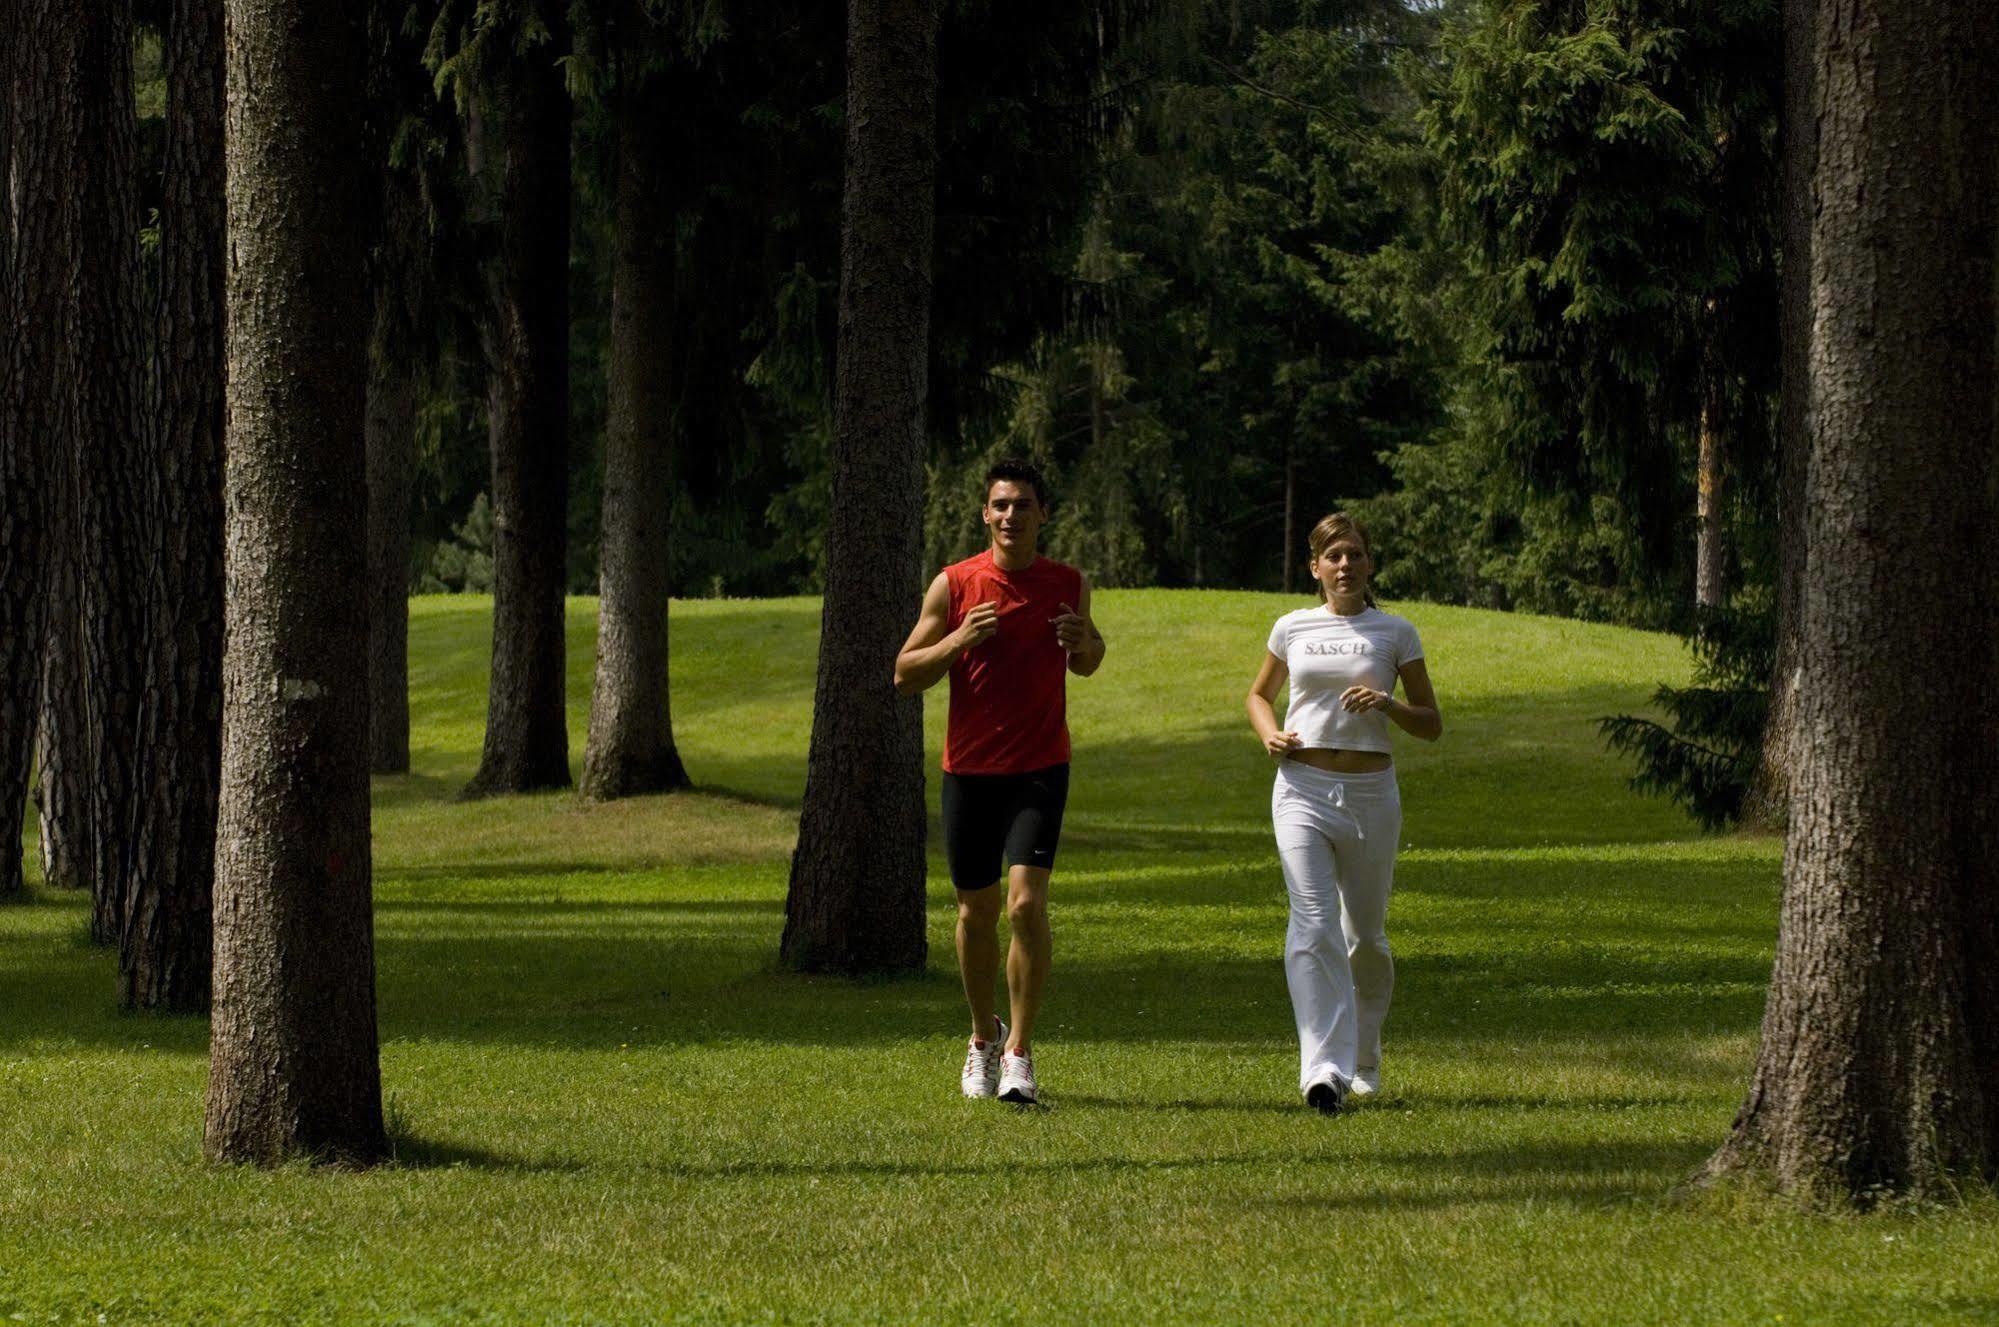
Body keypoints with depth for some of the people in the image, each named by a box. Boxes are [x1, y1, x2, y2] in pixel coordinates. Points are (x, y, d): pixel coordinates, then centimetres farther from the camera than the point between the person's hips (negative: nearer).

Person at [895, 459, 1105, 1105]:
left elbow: (1086, 664, 19)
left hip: (1040, 768, -1)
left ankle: (1019, 1052, -10)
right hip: (970, 768, 1)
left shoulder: (1069, 585, 2)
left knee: (1026, 902, -17)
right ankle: (983, 1037, 32)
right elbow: (904, 675, 0)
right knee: (976, 911, 10)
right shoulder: (954, 585, -2)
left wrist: (1083, 641, -5)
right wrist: (958, 641, -17)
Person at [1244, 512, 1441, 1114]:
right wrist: (1269, 734, 4)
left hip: (1370, 791, 0)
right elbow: (1259, 693, 25)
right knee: (1313, 923, -17)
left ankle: (1364, 1062, 32)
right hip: (1302, 787, 0)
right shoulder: (1293, 628, 9)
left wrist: (1389, 705, -13)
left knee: (1365, 934, 10)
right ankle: (1325, 1069, -26)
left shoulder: (1395, 633, 5)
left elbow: (1432, 725, 7)